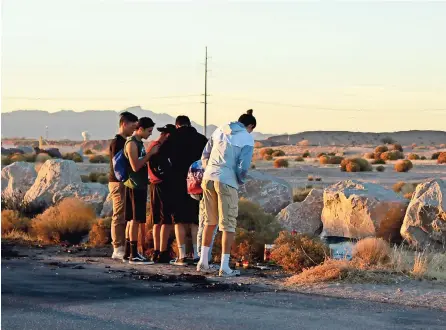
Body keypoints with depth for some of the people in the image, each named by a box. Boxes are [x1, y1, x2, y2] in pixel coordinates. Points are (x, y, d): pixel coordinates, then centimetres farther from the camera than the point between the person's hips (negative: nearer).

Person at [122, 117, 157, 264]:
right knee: (135, 219, -9)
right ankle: (133, 255, -9)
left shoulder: (139, 143, 16)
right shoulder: (132, 144, -14)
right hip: (135, 186, -10)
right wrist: (150, 153, -17)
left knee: (132, 219, 11)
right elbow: (135, 166, -20)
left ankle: (128, 252, 14)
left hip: (140, 185, 10)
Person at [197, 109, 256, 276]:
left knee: (210, 221, 18)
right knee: (228, 225, 2)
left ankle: (203, 262, 20)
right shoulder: (247, 139, -2)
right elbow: (243, 167, -9)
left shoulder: (220, 130, 13)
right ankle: (224, 267, 0)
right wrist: (241, 181, 11)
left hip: (208, 178, 5)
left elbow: (205, 155, 15)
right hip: (226, 182, -5)